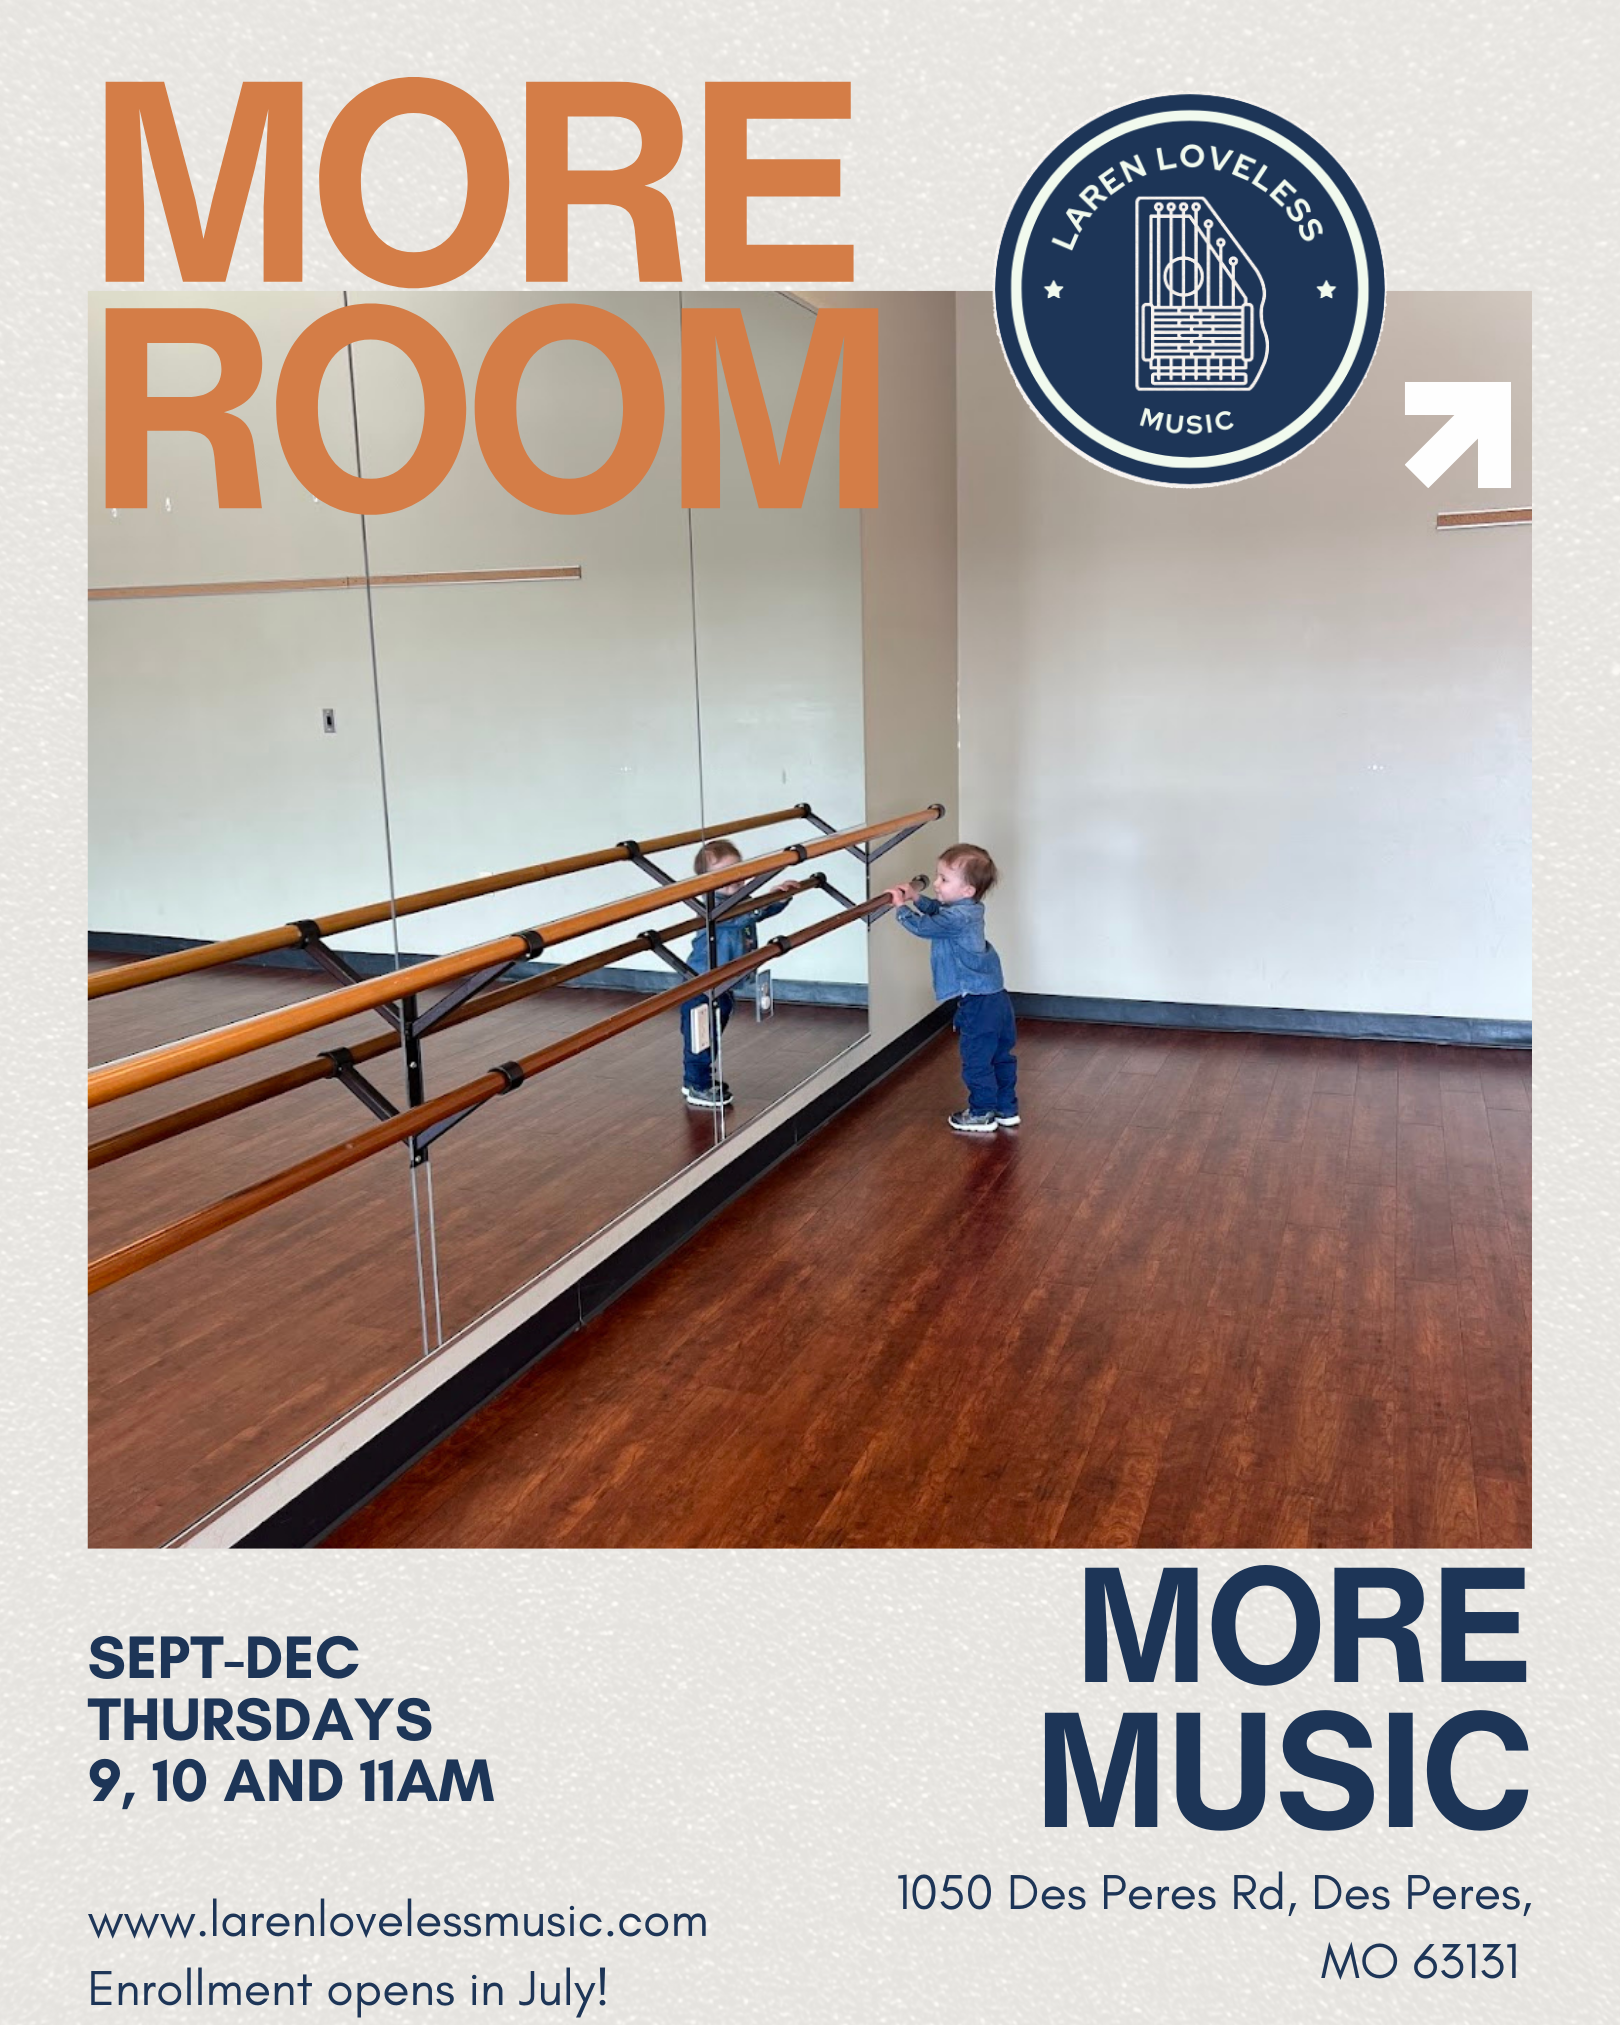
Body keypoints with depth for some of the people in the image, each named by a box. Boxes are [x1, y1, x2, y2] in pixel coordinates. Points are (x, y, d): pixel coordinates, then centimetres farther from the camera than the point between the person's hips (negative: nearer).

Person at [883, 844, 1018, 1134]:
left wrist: (900, 907, -3)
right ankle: (1006, 1109, 29)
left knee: (977, 1060, 3)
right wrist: (915, 897, 17)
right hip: (996, 997, 10)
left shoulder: (957, 918, -21)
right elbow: (936, 909, 27)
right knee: (1001, 1055, 18)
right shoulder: (969, 909, 9)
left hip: (977, 1002, -10)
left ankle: (982, 1114, 14)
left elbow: (922, 926, -15)